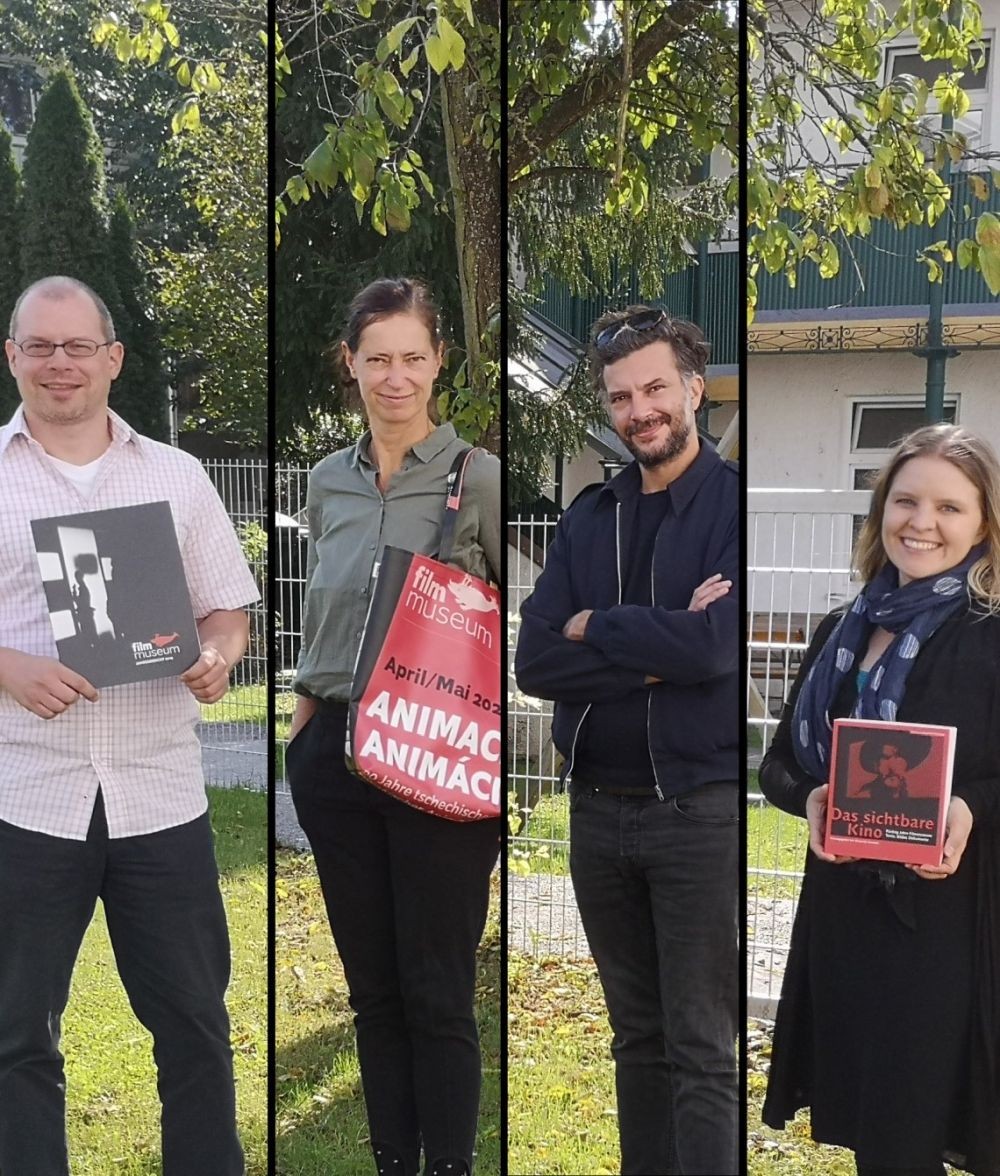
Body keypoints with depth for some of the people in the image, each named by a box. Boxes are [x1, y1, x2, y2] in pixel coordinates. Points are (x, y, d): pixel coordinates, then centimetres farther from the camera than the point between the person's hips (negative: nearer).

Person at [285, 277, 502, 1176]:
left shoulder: (479, 478, -6)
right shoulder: (328, 483, 10)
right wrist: (302, 727, 13)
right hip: (337, 754, 5)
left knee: (438, 994, 1)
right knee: (372, 989, 13)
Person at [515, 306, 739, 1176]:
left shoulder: (735, 503, -6)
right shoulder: (588, 518, 9)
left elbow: (716, 646, -20)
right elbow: (533, 662, -2)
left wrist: (593, 629, -7)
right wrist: (657, 654, -14)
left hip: (700, 809, -5)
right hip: (598, 809, 5)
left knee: (703, 1054, 0)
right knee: (637, 1039, 15)